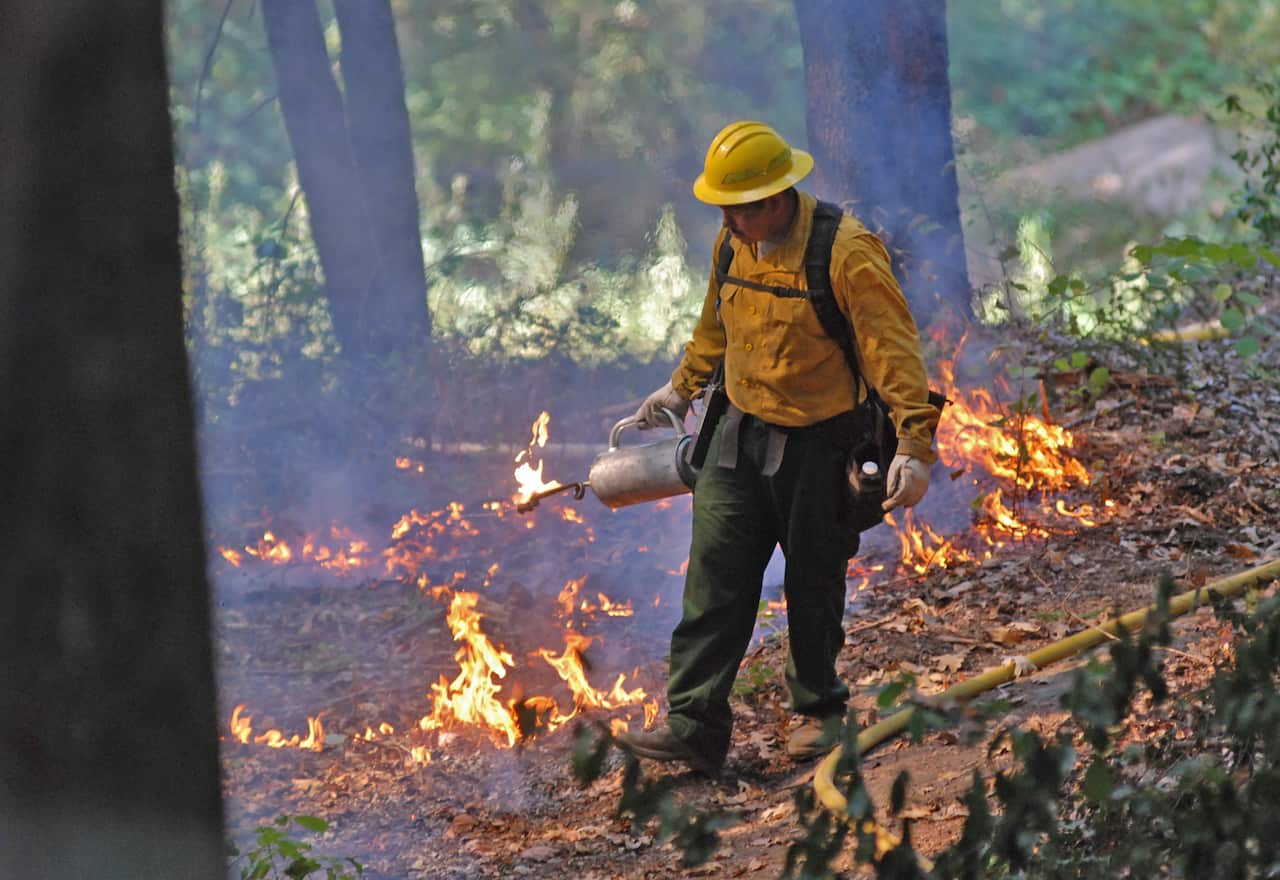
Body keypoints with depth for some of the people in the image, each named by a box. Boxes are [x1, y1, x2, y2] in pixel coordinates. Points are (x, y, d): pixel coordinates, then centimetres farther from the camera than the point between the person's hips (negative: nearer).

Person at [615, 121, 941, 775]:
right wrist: (683, 385, 37)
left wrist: (914, 446, -26)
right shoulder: (734, 244, 3)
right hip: (740, 436, 5)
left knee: (813, 586, 7)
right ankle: (695, 725, -3)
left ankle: (818, 710, 27)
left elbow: (893, 350, -20)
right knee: (714, 580, -3)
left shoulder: (847, 253, -19)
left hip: (818, 445, -5)